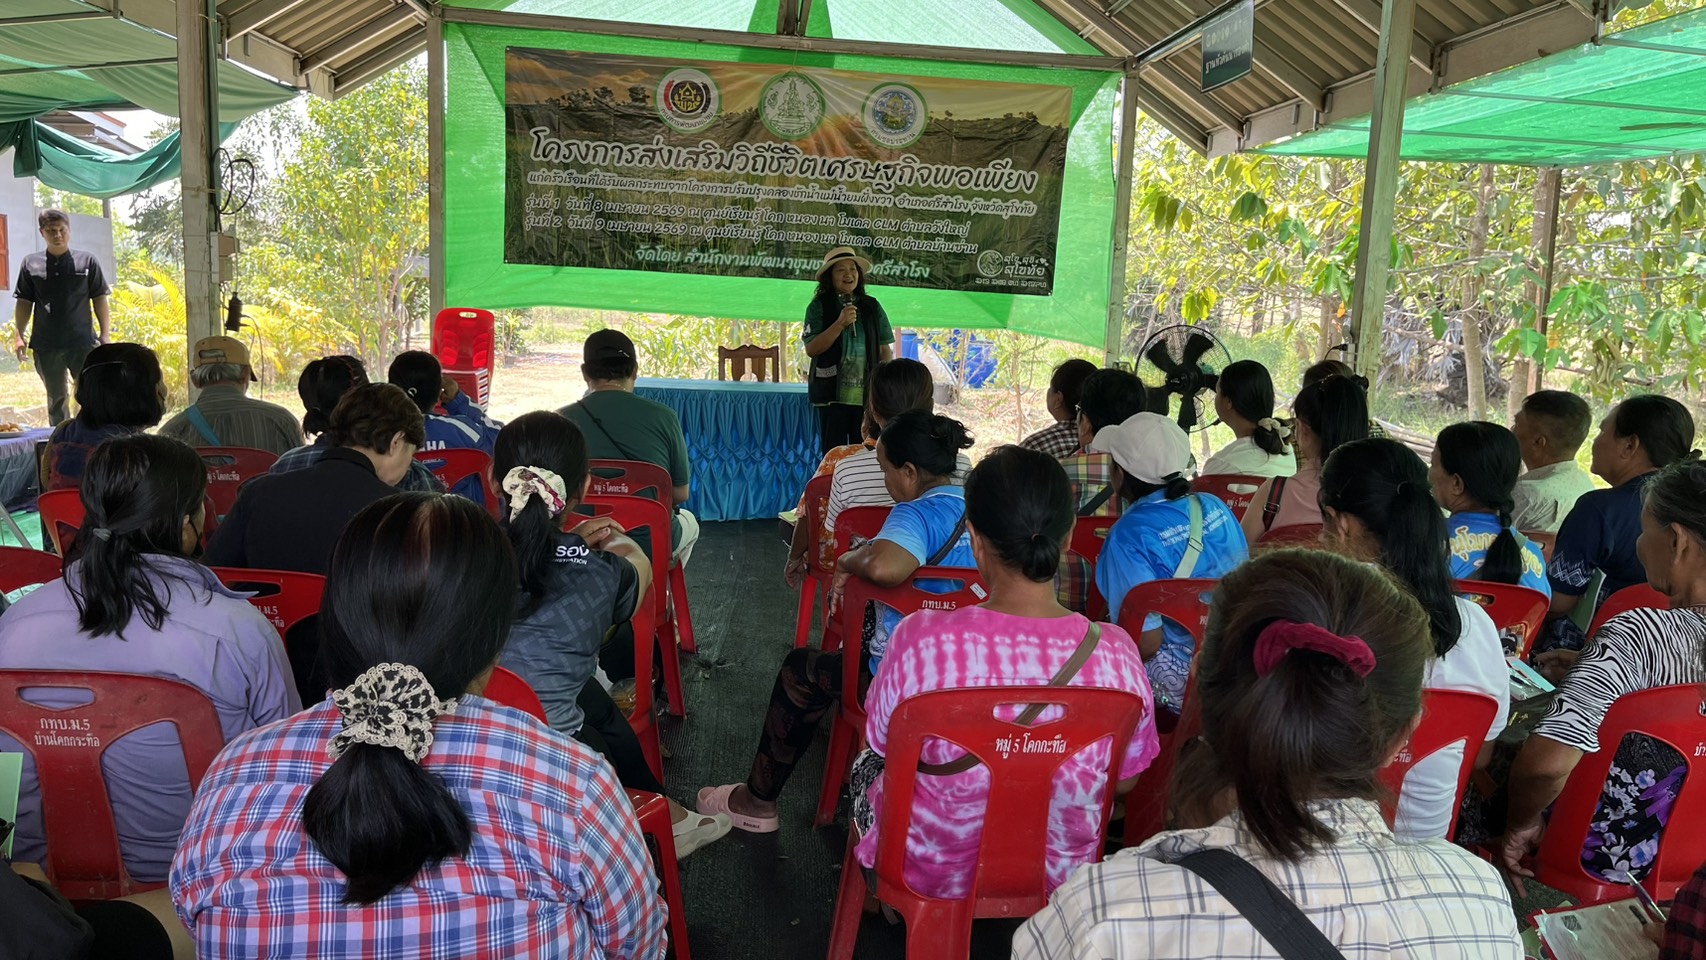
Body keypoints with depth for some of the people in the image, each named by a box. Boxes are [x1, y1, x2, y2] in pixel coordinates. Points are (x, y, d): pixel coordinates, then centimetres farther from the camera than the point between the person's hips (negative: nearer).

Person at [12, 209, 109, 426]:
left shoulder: (87, 261, 4)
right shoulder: (30, 263, 7)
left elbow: (99, 299, 4)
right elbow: (24, 302, 9)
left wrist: (105, 334, -3)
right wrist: (19, 335, 0)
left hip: (82, 343, -2)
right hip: (46, 345, 2)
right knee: (56, 399, 10)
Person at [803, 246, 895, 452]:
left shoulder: (872, 306, 9)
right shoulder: (819, 306, 0)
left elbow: (885, 350, 10)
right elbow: (811, 349, -9)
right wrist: (840, 323, -18)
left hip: (867, 394, 2)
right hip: (832, 394, -2)